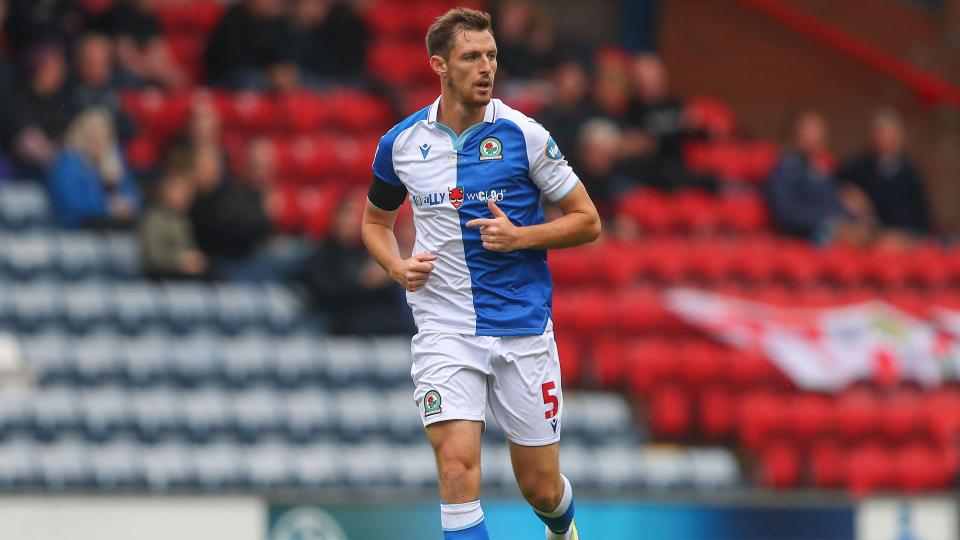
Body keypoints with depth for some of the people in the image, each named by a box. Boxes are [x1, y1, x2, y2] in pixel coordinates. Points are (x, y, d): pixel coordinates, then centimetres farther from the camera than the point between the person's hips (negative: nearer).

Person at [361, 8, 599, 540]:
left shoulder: (522, 135, -6)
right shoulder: (401, 143, 1)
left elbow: (587, 221, 0)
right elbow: (375, 220, 19)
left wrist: (520, 237, -16)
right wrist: (398, 266, -2)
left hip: (523, 326, 0)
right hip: (444, 330, 1)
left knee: (540, 487, 8)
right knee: (457, 466, -19)